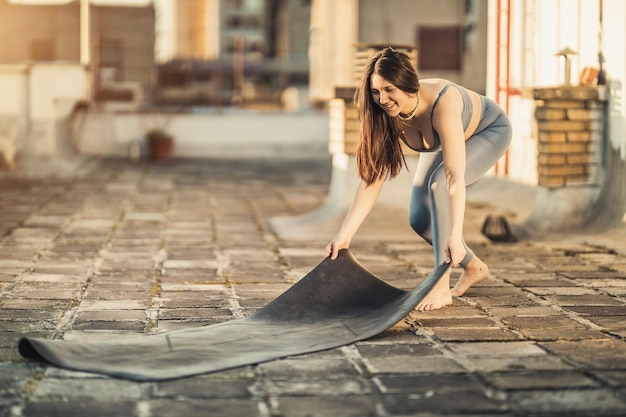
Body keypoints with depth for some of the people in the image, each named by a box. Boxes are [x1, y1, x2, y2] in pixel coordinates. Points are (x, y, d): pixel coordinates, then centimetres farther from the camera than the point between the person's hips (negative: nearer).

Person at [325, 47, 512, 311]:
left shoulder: (441, 103, -43)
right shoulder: (385, 116, -27)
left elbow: (454, 176, -48)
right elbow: (372, 178, -24)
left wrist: (455, 236, -57)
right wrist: (344, 235, -30)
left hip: (489, 131, -6)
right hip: (441, 143, 6)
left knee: (438, 183, -31)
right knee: (419, 220, -3)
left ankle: (441, 286, -27)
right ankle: (474, 268, 23)